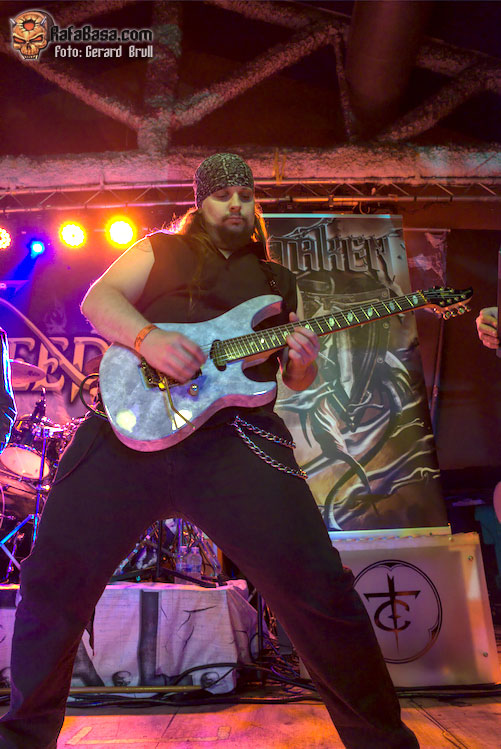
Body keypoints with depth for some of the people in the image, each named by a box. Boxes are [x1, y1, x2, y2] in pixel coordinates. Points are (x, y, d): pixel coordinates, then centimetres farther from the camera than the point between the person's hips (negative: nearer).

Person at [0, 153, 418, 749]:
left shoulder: (279, 279, 27)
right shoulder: (162, 249, 21)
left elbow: (297, 381, 26)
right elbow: (97, 298, 6)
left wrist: (302, 363, 1)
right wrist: (148, 336, -15)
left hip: (237, 433, 1)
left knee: (317, 585, -11)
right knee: (55, 577, 0)